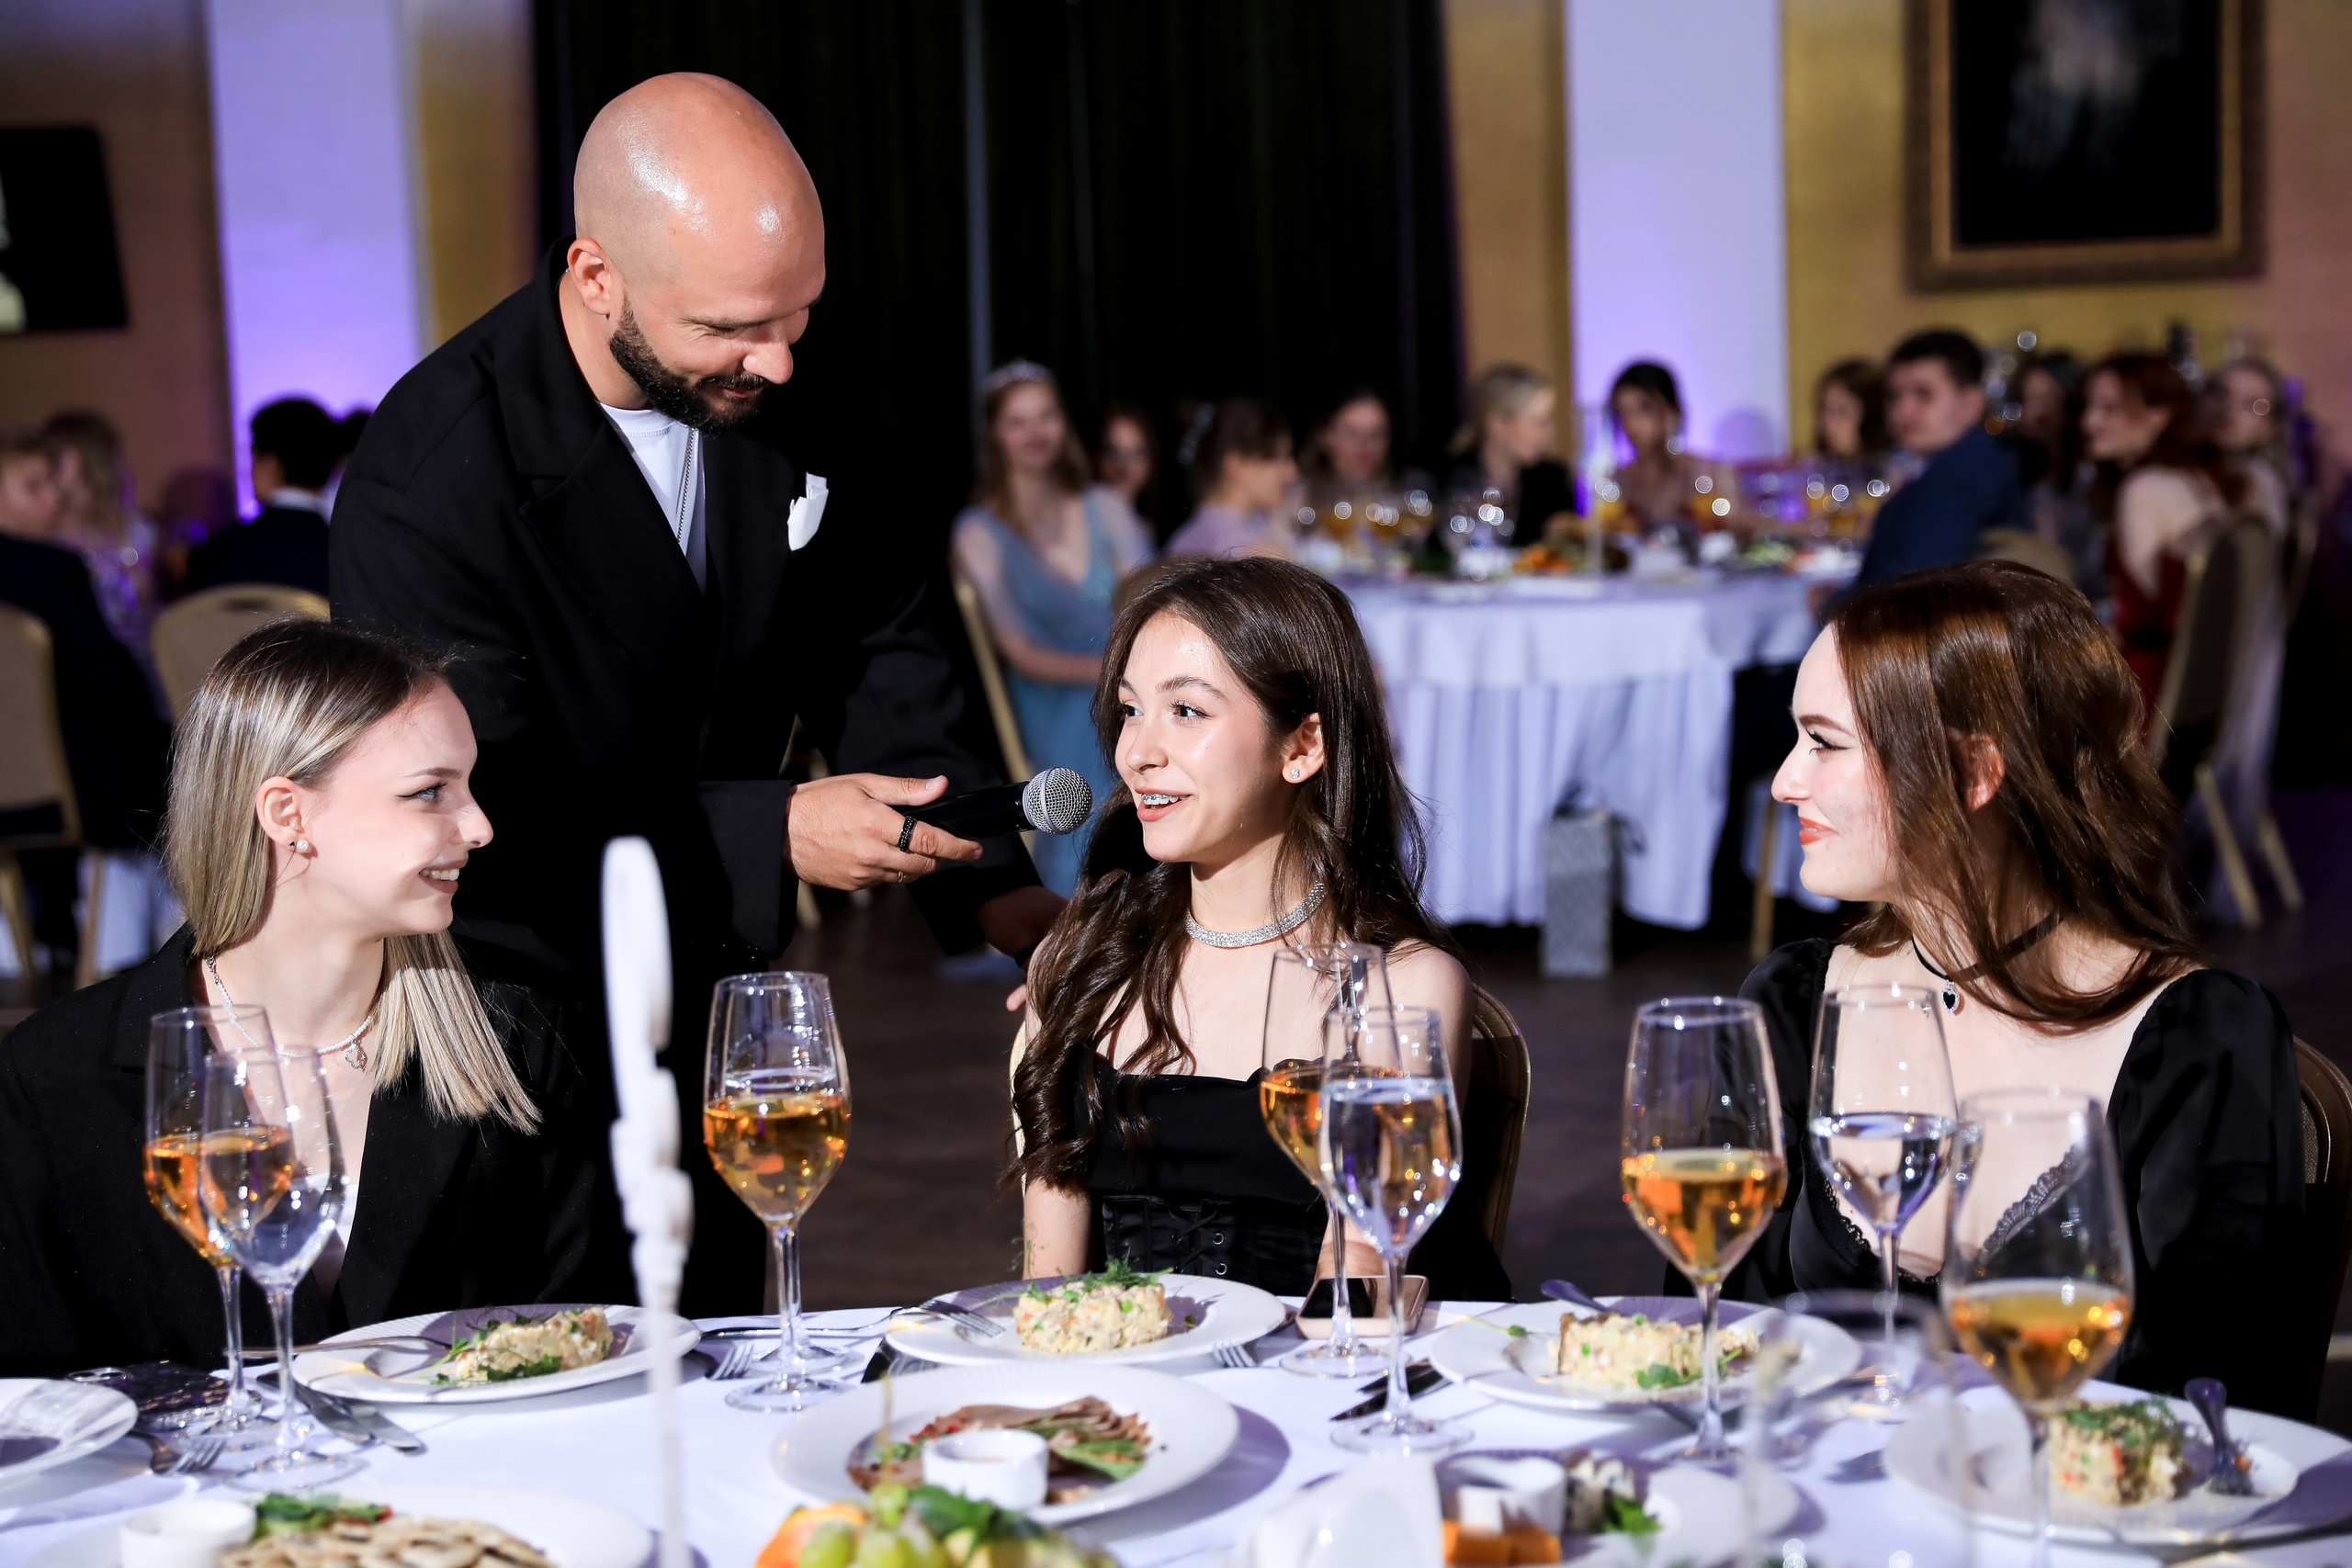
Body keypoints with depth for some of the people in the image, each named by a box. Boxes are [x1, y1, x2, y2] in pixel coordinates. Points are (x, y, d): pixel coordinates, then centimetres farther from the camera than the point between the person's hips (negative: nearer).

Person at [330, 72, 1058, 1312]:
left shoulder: (774, 398, -7)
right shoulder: (427, 479, -26)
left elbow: (874, 641, 1)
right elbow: (482, 823, -25)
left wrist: (995, 888, -12)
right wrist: (774, 836, -30)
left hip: (707, 1016, 6)